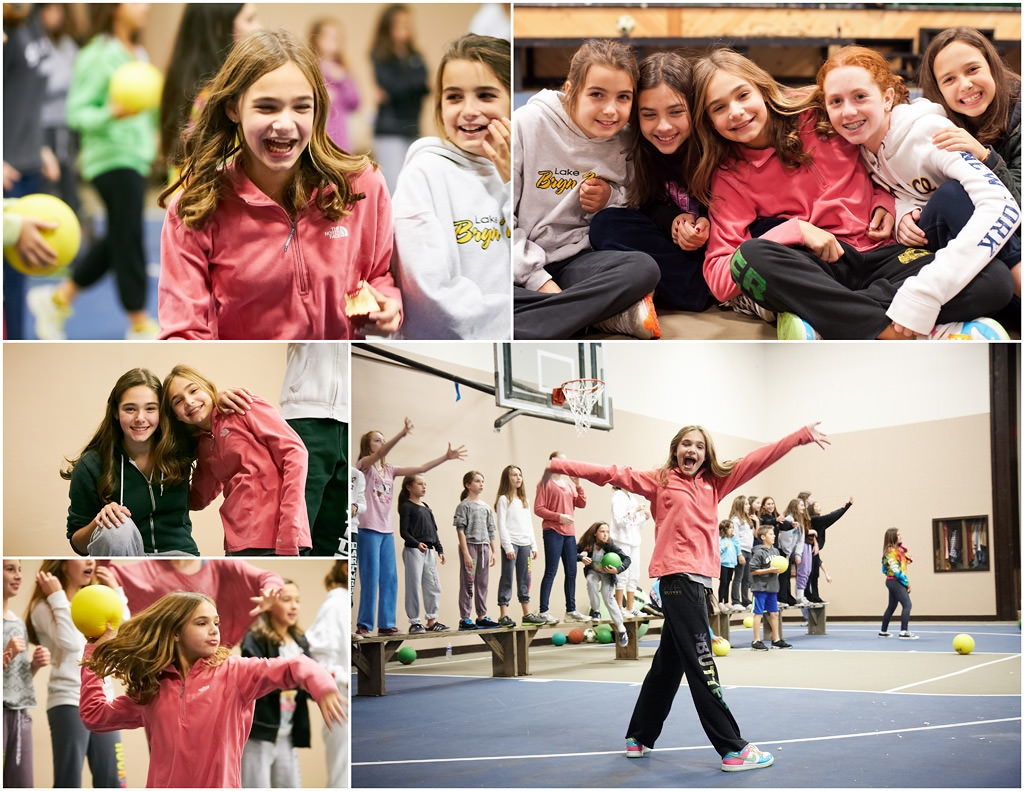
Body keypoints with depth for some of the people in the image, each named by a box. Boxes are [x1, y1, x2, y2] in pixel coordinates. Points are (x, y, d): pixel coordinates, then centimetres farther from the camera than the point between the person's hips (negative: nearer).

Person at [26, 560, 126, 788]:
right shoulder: (44, 607, -2)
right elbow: (71, 642, -18)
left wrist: (115, 591, 7)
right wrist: (58, 598, -12)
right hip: (69, 703, -6)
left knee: (112, 784, 5)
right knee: (68, 785, -6)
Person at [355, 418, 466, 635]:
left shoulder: (389, 470, 17)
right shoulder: (364, 465, -2)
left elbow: (420, 469, 13)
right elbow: (380, 453, -22)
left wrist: (446, 457, 4)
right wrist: (402, 434, -37)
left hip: (387, 530, 7)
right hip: (369, 529, -7)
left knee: (390, 577, 4)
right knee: (371, 577, -7)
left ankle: (386, 623, 8)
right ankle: (364, 624, -2)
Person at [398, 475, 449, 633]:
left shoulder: (426, 507, 17)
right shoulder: (406, 507, -5)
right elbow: (403, 531, -12)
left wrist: (439, 549, 16)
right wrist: (417, 544, -25)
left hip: (429, 551, 7)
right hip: (413, 550, -7)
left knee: (434, 586, 7)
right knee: (414, 587, -5)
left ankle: (432, 621, 14)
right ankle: (414, 622, 1)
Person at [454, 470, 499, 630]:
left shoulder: (486, 507, 15)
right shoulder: (464, 506, -4)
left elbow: (491, 532, 17)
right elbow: (461, 530, -10)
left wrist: (494, 551, 11)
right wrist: (466, 553, -16)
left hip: (484, 547, 6)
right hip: (469, 545, -6)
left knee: (482, 584, 9)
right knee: (467, 583, -5)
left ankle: (481, 617, 15)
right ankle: (464, 618, -2)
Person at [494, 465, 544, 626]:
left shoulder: (525, 501, 19)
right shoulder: (503, 499, -2)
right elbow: (501, 525, -8)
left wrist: (534, 546, 14)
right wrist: (508, 547, -15)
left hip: (525, 544, 6)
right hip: (511, 543, -6)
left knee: (524, 579, 8)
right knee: (507, 578, -7)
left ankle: (527, 614, 11)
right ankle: (503, 615, -7)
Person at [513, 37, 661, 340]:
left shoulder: (625, 144, 3)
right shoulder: (527, 124, -9)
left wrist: (611, 199, -7)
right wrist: (538, 280, -18)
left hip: (573, 257, 2)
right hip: (520, 263, -2)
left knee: (644, 269, -27)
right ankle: (607, 311, -27)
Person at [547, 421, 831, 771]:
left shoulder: (713, 483, 16)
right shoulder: (660, 480, 4)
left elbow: (757, 460, 12)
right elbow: (615, 474, 1)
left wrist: (801, 436, 9)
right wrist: (563, 466, -4)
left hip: (699, 579, 7)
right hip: (677, 576, -7)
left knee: (668, 663, 15)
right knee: (701, 664, -8)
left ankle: (638, 739, 27)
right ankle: (733, 749, -9)